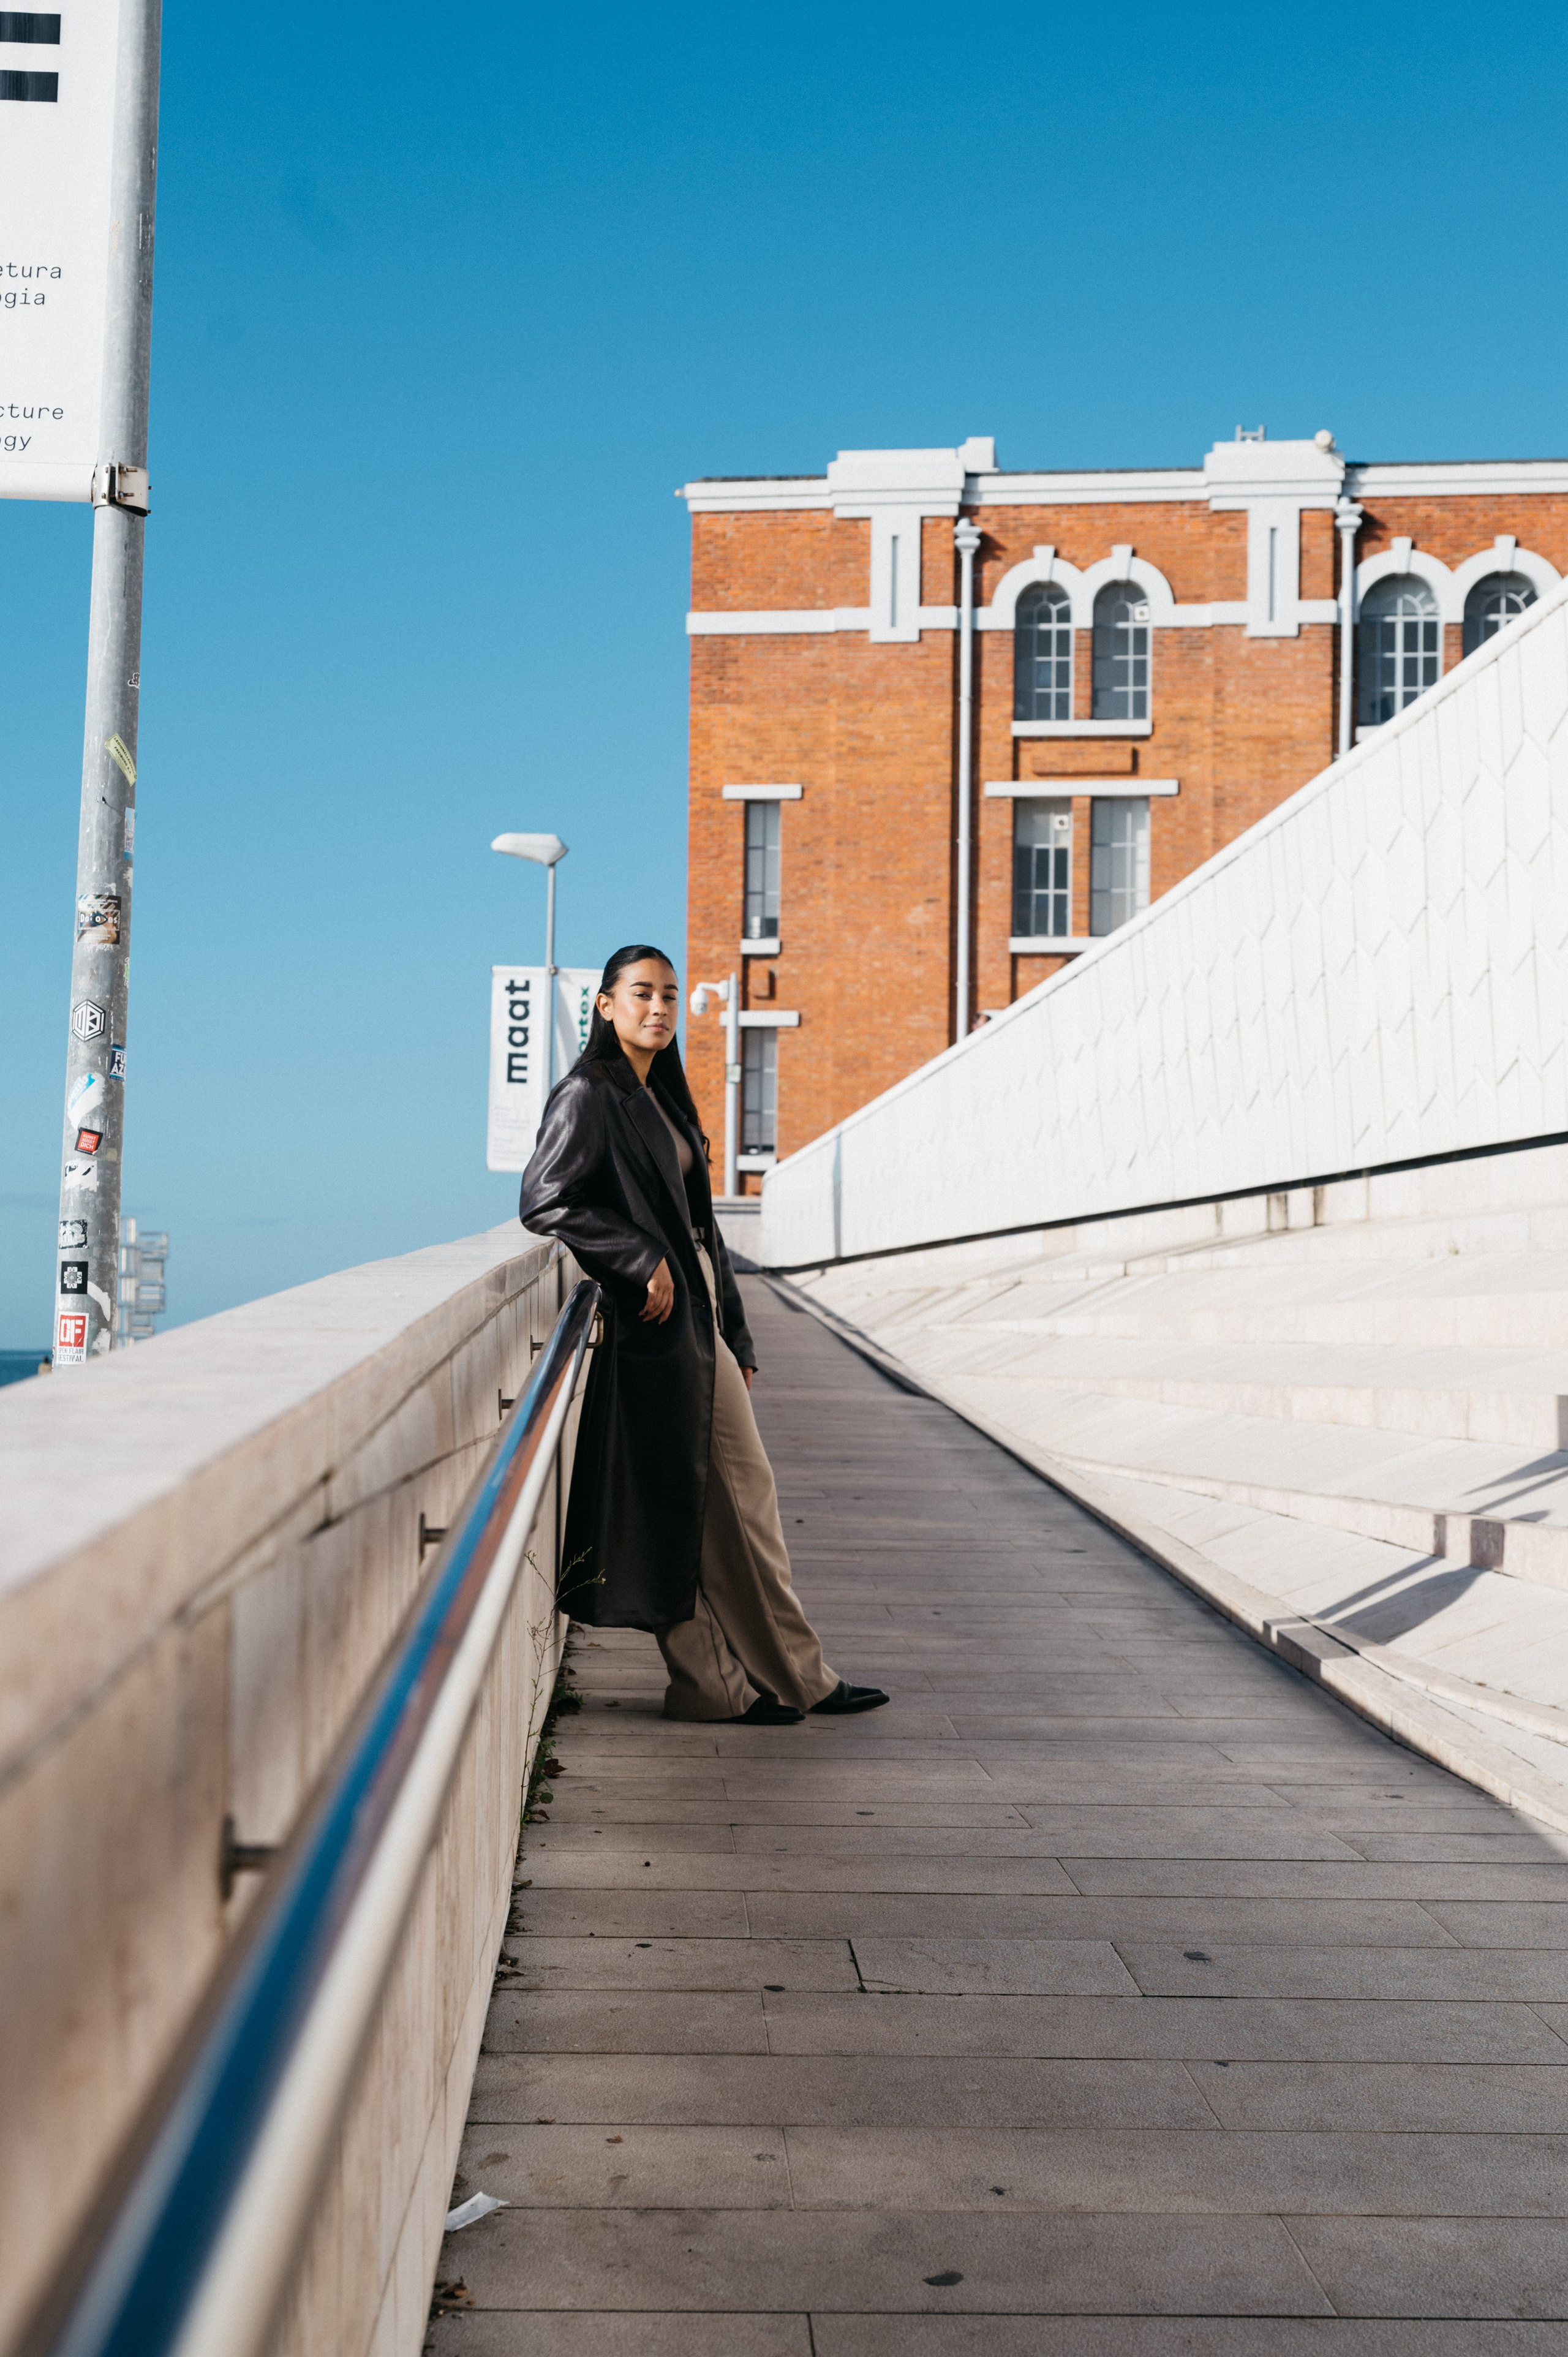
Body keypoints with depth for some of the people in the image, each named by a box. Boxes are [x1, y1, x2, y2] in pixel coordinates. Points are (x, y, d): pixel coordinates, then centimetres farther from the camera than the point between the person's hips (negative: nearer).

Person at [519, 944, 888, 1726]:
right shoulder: (588, 1096, -7)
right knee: (674, 1500, -2)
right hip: (651, 1321, -9)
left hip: (700, 1316, 9)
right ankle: (712, 1683, 7)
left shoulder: (662, 1099, 18)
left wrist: (733, 1335, 17)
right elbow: (543, 1201, -18)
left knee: (745, 1487, 9)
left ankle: (795, 1674, 15)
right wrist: (643, 1261, -20)